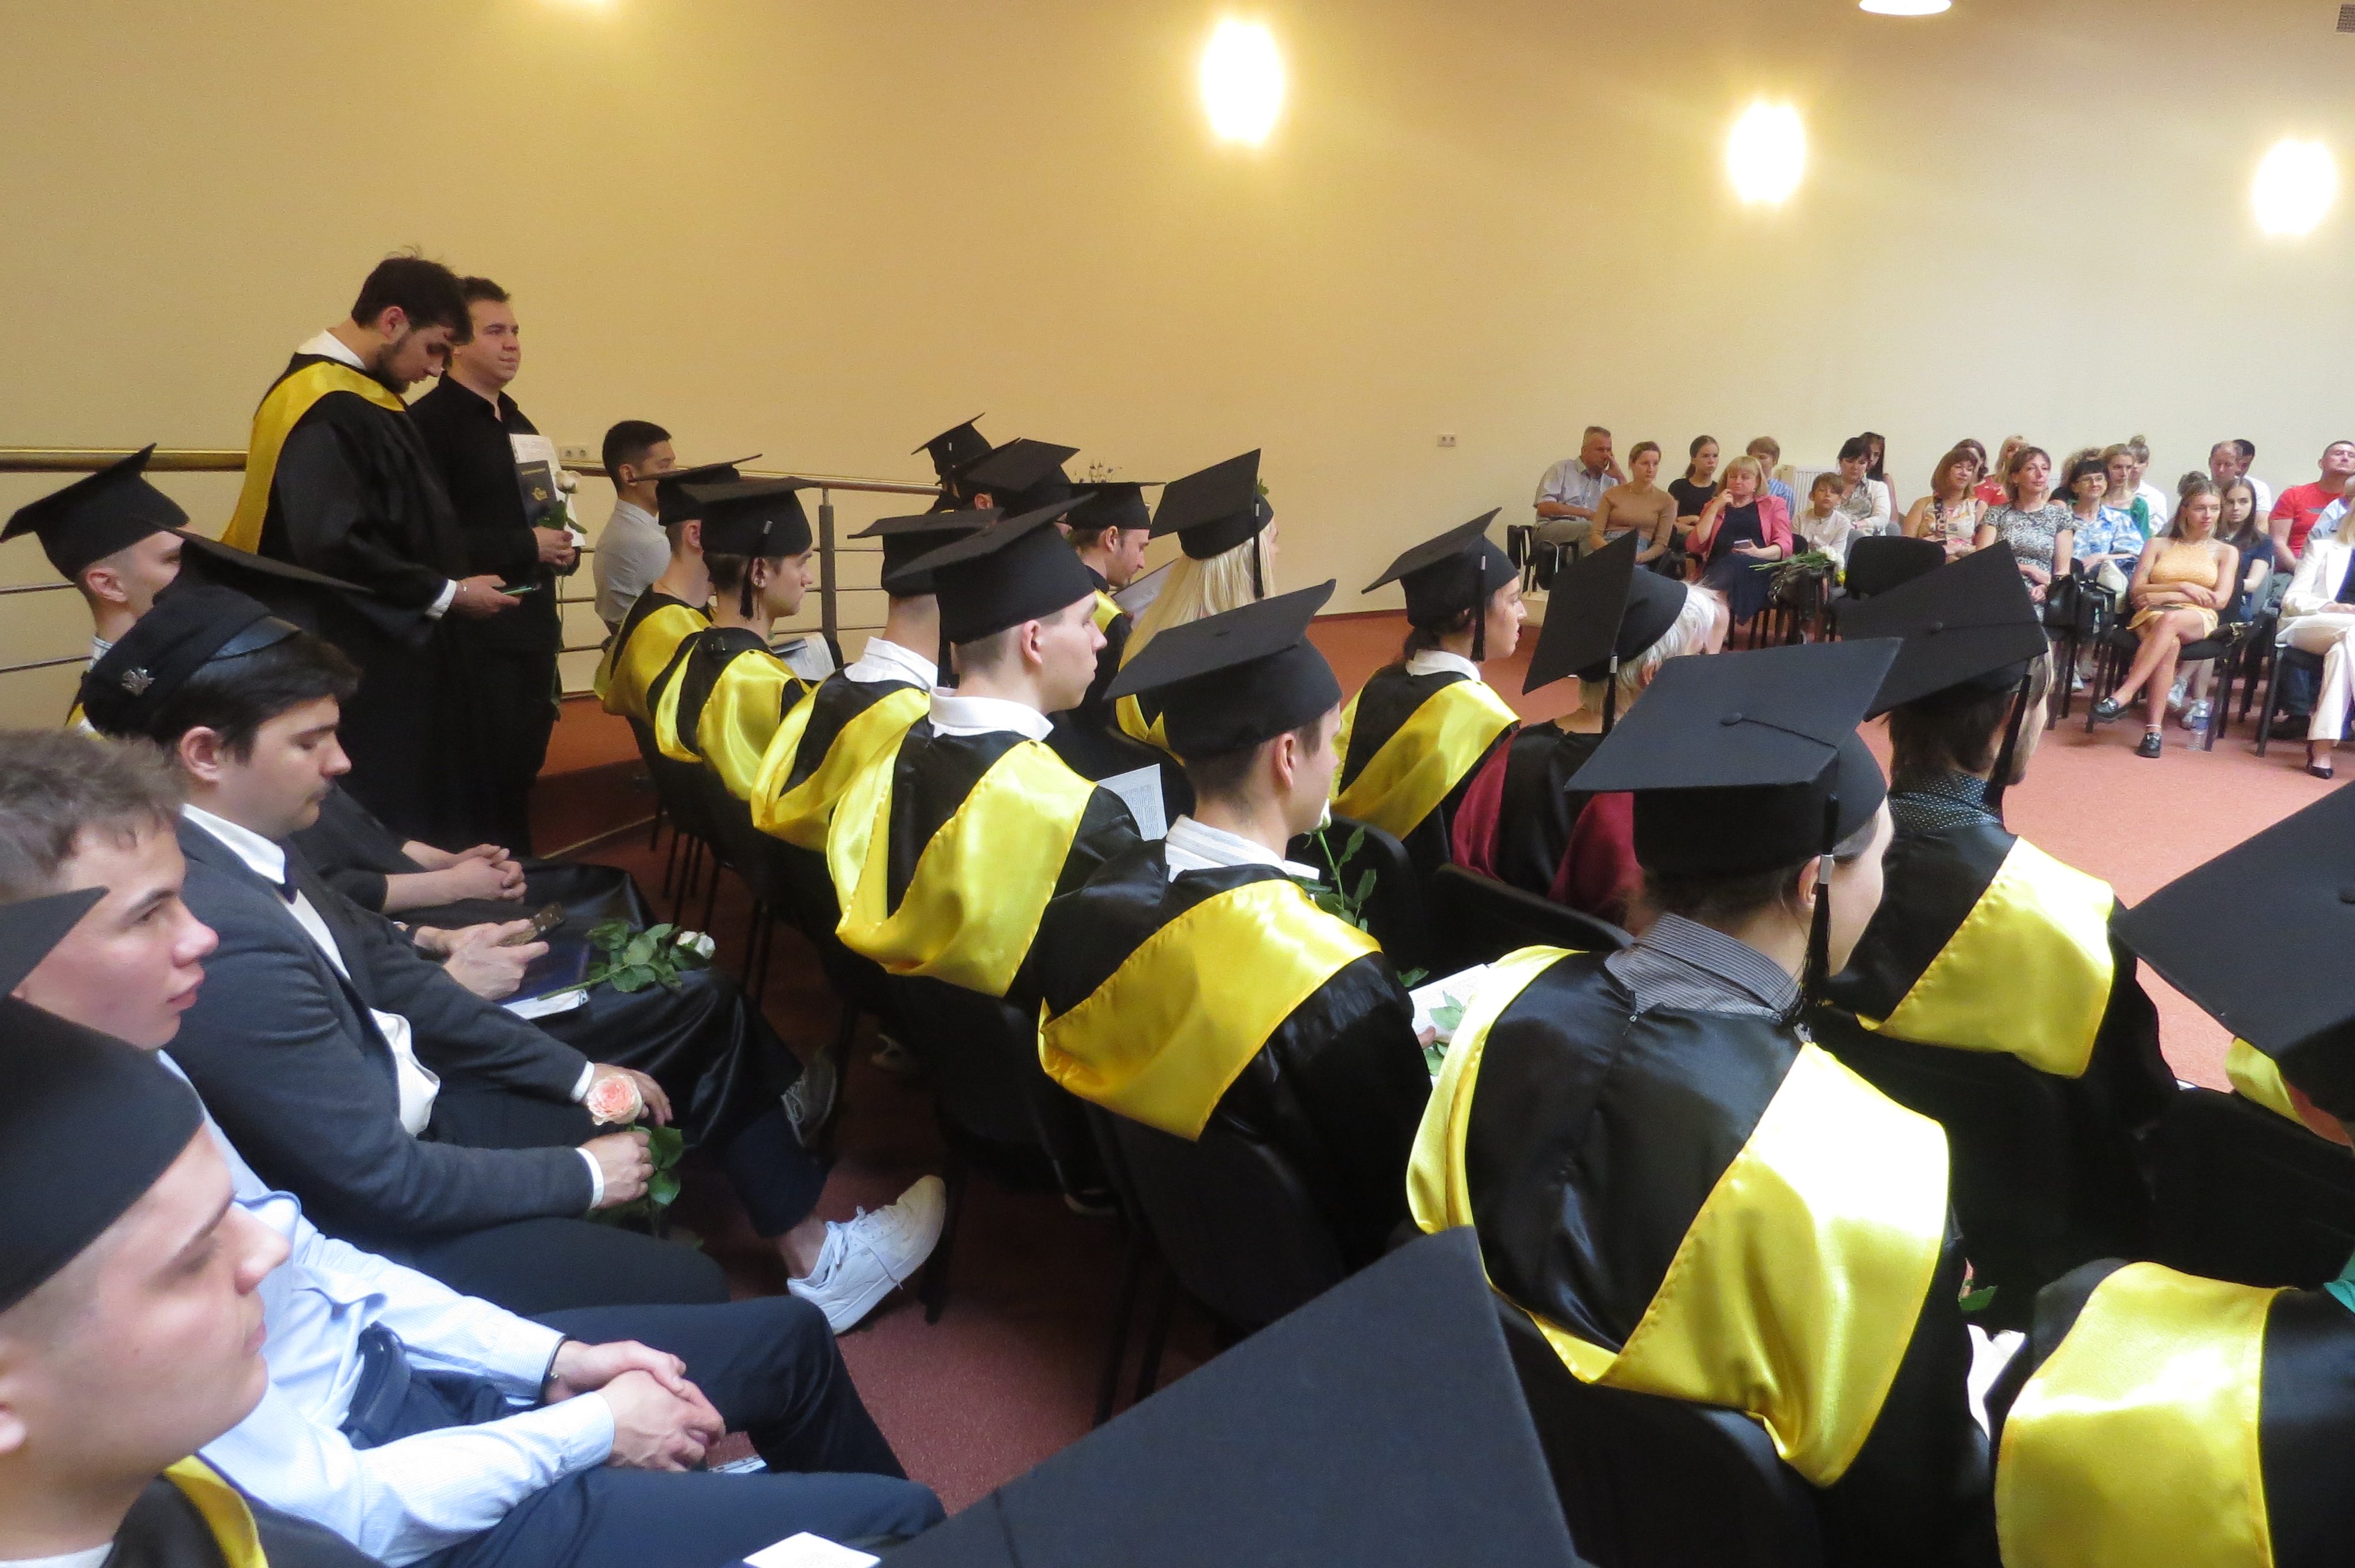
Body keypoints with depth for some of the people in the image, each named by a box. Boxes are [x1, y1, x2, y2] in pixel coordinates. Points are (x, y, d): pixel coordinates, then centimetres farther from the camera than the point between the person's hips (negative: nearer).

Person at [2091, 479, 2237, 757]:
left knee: (2170, 621, -40)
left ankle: (2122, 695, -49)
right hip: (2152, 617, 0)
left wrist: (2164, 595, -4)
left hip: (2198, 620, 0)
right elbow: (2135, 591, 9)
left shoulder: (2226, 552, 19)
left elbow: (2220, 600, 4)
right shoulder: (2158, 545, 21)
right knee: (2170, 645, -38)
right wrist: (2182, 587, -5)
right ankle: (2154, 729, -46)